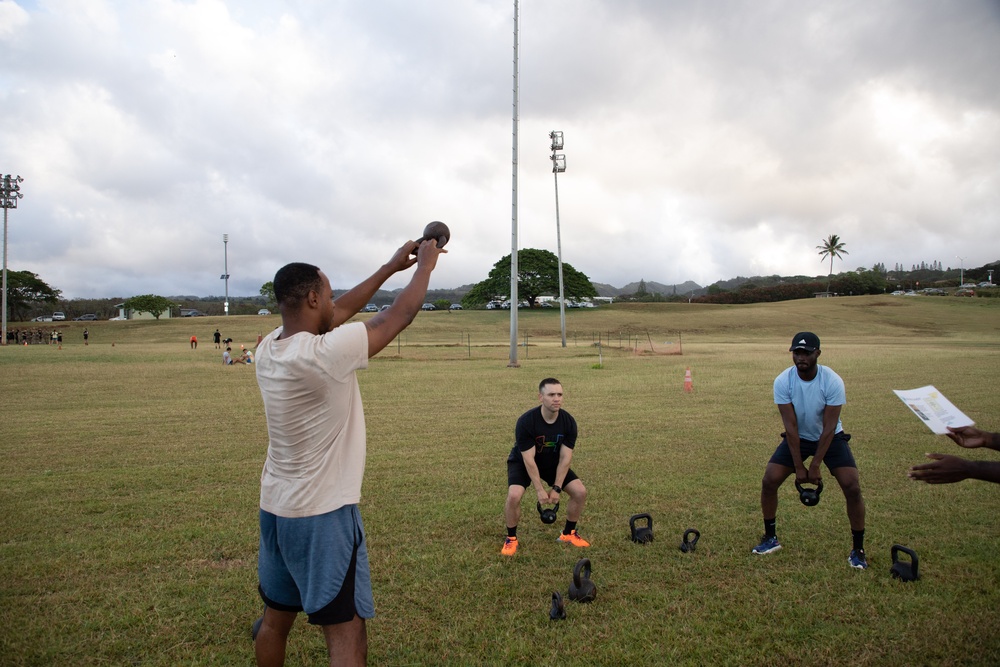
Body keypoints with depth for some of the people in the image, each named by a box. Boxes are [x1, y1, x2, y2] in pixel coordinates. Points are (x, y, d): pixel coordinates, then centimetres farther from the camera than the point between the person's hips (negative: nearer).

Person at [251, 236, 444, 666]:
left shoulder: (268, 348, 0)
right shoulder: (324, 354, -24)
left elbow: (335, 314, 12)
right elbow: (399, 317, -13)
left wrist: (391, 267, 17)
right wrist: (425, 265, 4)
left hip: (275, 507, 9)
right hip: (323, 515, -8)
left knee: (275, 619, 22)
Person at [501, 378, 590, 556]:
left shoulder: (569, 422, -21)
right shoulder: (526, 421, -33)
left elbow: (565, 458, -17)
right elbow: (529, 459, -28)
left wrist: (556, 488, -20)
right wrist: (539, 490, -27)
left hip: (553, 463, 4)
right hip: (522, 462, -4)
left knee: (580, 492, -11)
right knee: (514, 496, -29)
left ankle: (568, 533, 12)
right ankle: (511, 539, -4)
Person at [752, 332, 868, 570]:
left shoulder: (833, 382, -25)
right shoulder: (783, 381, -21)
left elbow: (828, 428, -22)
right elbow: (791, 427, -19)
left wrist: (815, 466, -20)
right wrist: (799, 467, -18)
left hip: (830, 438, -1)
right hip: (797, 438, 2)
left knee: (852, 487, -15)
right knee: (769, 481, -9)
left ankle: (858, 550, 4)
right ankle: (770, 538, 11)